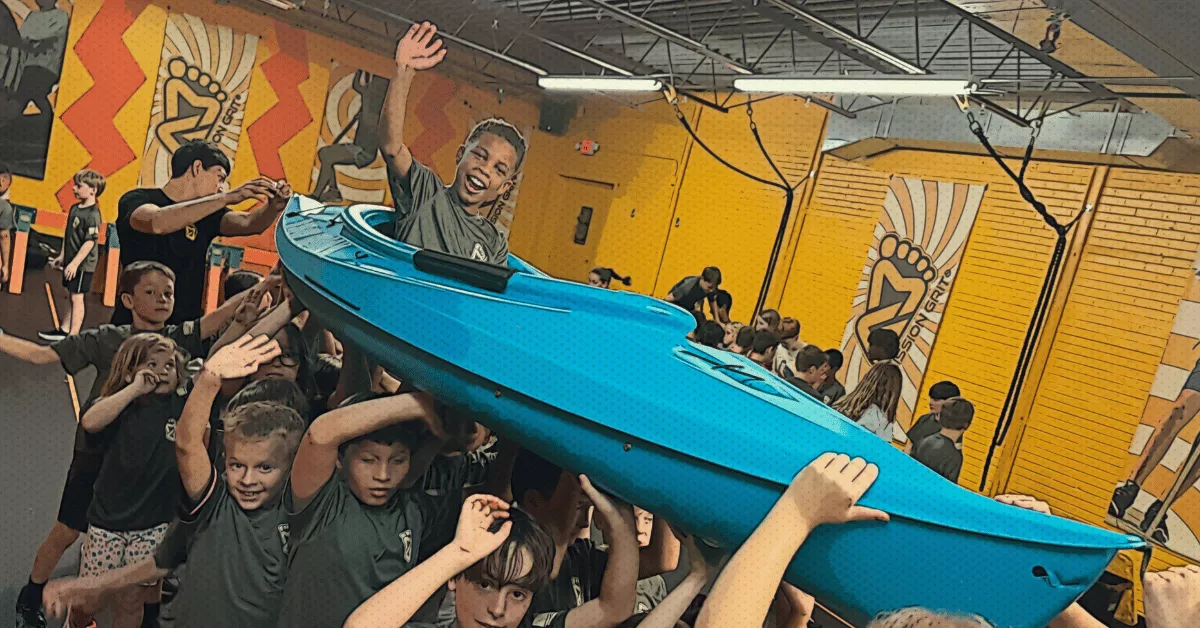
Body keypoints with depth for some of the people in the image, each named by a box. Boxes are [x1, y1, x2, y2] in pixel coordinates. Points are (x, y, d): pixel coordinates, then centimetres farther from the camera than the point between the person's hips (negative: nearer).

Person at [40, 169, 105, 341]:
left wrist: (75, 263, -23)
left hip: (83, 264, -8)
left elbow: (90, 241, -22)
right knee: (71, 296, 17)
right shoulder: (75, 208, 9)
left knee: (77, 297, -3)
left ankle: (73, 336, 4)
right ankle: (63, 330, 27)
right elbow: (68, 235, 19)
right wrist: (62, 256, 20)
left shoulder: (93, 214, -18)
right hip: (71, 261, 8)